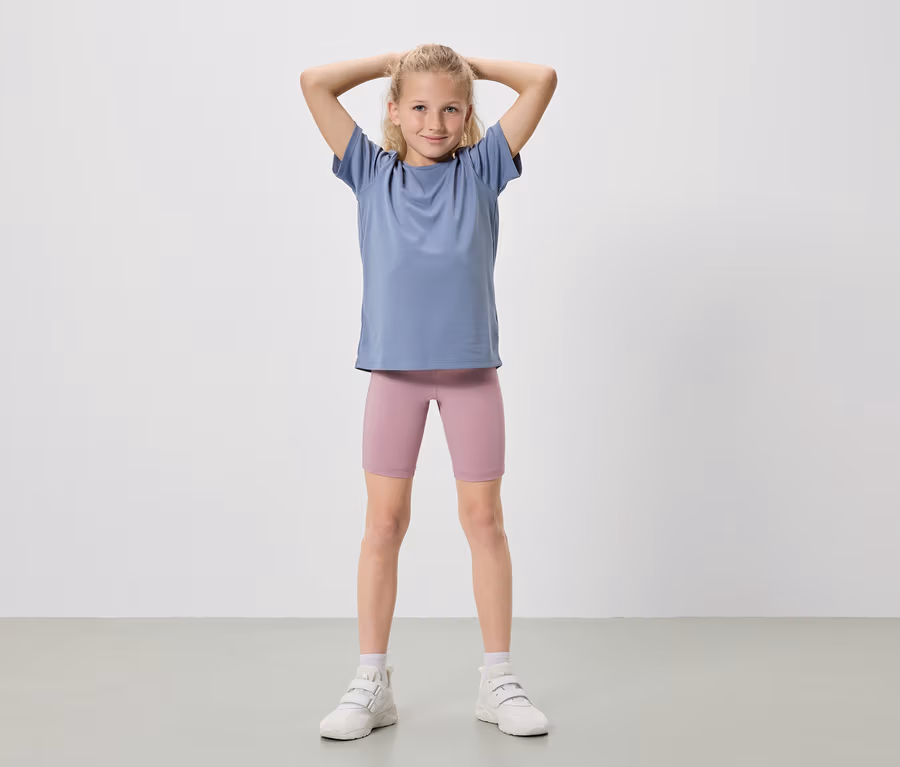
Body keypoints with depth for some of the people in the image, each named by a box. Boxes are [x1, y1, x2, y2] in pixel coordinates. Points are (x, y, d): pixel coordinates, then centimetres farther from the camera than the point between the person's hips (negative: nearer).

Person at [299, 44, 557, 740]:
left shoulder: (481, 168, 4)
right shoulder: (372, 172, 4)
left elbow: (542, 81, 0)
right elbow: (314, 83, 0)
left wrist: (471, 64, 9)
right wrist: (392, 60, 7)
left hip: (472, 369, 0)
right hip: (395, 369, 0)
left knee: (484, 520, 6)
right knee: (384, 523, 4)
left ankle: (498, 681, 16)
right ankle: (371, 683, 14)